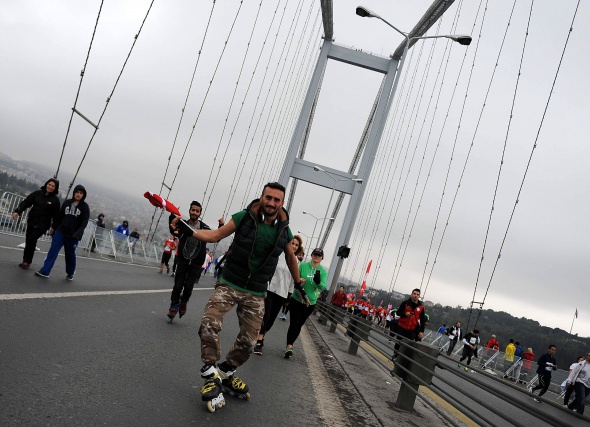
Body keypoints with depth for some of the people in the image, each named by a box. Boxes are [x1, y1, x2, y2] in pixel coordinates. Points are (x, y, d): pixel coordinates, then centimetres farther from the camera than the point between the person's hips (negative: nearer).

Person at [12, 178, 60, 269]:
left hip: (43, 225, -4)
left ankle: (27, 261, -1)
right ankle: (26, 261, 22)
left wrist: (53, 227, -7)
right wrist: (18, 211, -13)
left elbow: (56, 215, -4)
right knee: (28, 241, 8)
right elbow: (26, 202, 0)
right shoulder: (38, 193, 2)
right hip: (31, 222, 4)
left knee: (31, 239, -16)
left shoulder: (55, 200, -7)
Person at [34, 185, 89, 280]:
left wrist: (78, 233, -25)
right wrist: (55, 229, 12)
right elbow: (60, 217, 12)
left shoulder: (84, 207, -3)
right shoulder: (67, 203, 6)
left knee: (70, 254, 8)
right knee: (53, 250, -5)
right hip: (60, 232, 3)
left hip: (73, 236, -2)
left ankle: (70, 273, 24)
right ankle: (45, 271, -5)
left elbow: (85, 221, -12)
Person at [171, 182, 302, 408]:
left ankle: (226, 373, 31)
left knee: (248, 341, 5)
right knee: (209, 325, -21)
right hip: (229, 284, -2)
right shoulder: (244, 217, -10)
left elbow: (291, 257, 16)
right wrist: (188, 230, -17)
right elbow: (216, 235, -5)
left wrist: (297, 281, 28)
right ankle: (211, 375, -3)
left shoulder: (284, 231, -2)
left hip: (255, 294, 2)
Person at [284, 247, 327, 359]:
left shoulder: (323, 271, -2)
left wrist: (318, 282, -34)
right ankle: (289, 346, -7)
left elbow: (323, 287, -12)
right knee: (294, 323, -10)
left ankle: (289, 345, 25)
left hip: (310, 303, 3)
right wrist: (302, 294, -17)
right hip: (296, 299, -2)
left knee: (299, 325, 12)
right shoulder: (303, 265, -7)